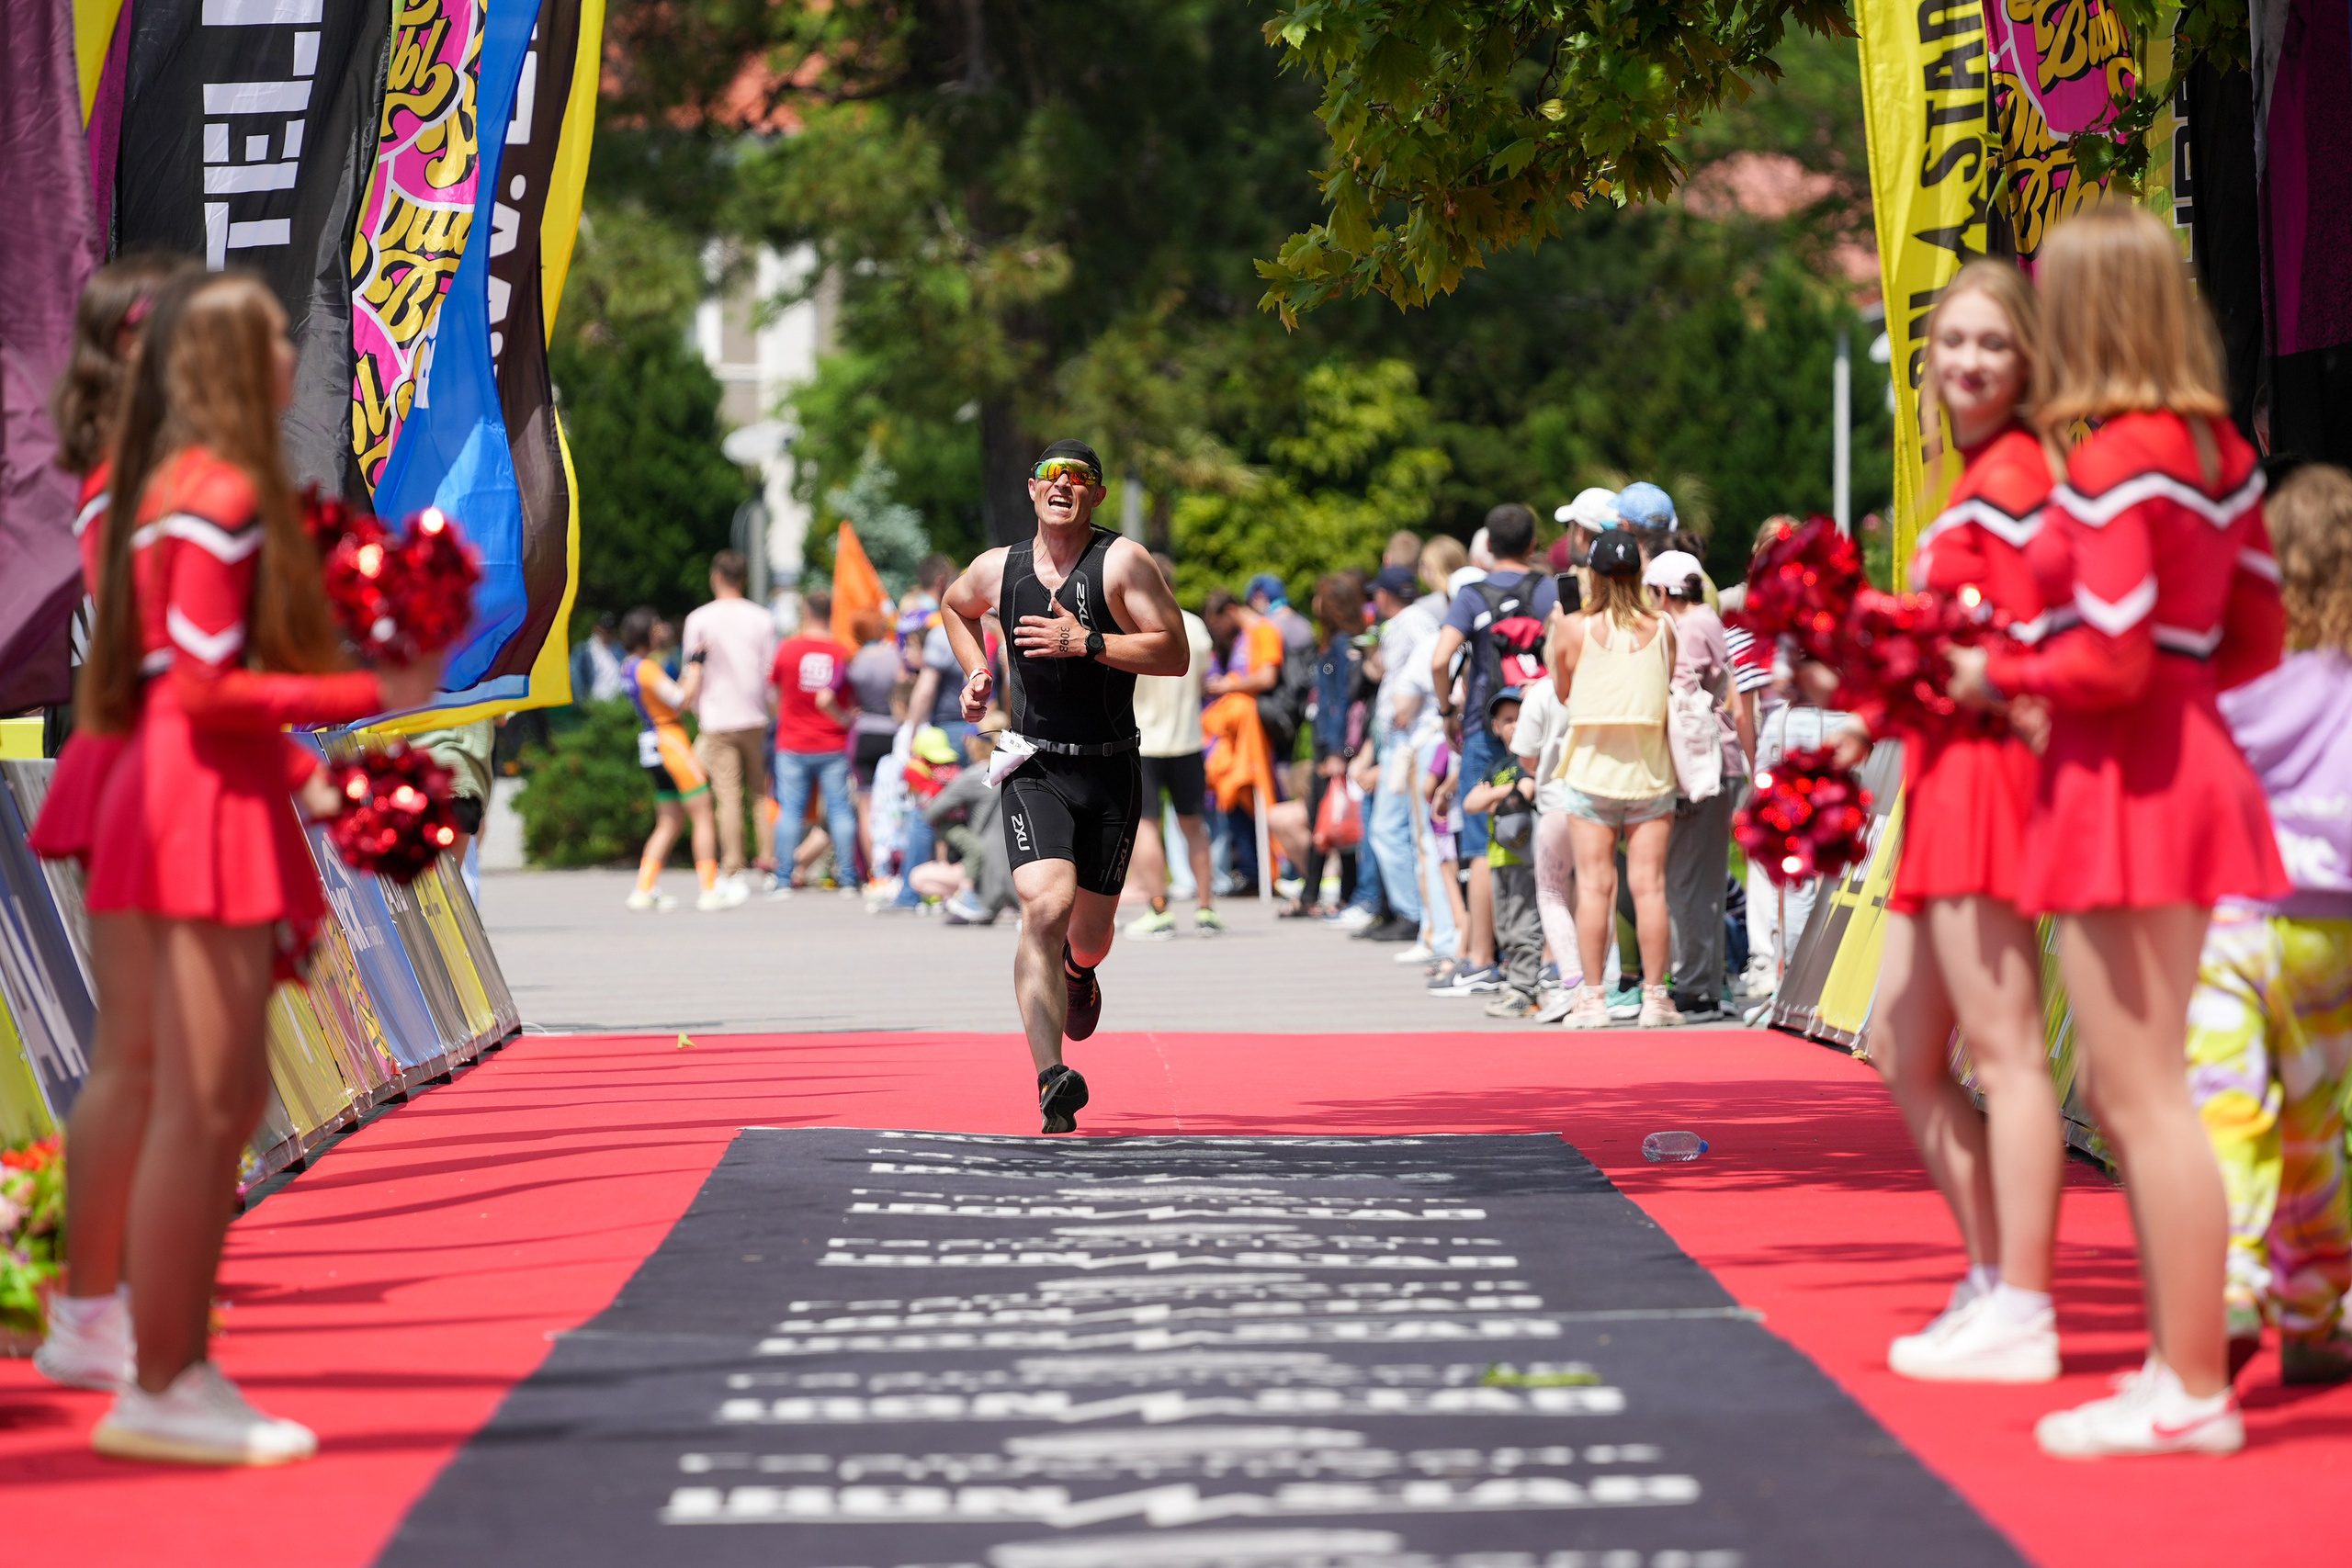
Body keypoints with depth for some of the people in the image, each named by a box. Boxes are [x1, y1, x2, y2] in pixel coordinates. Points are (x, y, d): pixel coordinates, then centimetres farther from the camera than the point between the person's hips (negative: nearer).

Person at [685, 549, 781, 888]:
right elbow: (772, 672, 5)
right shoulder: (762, 618, 4)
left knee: (728, 796, -4)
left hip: (718, 720, -2)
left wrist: (698, 710, 15)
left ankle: (732, 870, -6)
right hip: (756, 719, 2)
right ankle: (768, 868, 6)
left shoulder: (699, 619, -1)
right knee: (761, 794, 9)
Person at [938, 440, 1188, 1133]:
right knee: (1045, 908, -22)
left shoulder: (1122, 562, -6)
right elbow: (955, 606, 29)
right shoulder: (998, 568, 4)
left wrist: (1085, 642, -21)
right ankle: (1052, 1080, -27)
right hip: (1034, 769, 0)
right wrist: (976, 670, 12)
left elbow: (1175, 655, -13)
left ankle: (1079, 971, 53)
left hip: (1109, 770, 0)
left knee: (1090, 930, 11)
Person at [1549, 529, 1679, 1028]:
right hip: (1650, 771, 1)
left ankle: (1591, 997, 1)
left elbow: (1561, 690, 7)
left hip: (1592, 769, -1)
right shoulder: (1661, 629, -2)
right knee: (1649, 884, 3)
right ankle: (1654, 995, 4)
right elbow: (1671, 691, 7)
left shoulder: (1574, 629, -6)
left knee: (1594, 885, 1)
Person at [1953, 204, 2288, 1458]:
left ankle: (2190, 1392, -3)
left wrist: (2000, 672, -4)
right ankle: (2183, 1354, 21)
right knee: (2124, 1091, 17)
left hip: (2126, 784, -9)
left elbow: (2110, 660, -20)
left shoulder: (2112, 465, -16)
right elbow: (2256, 639, 14)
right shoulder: (2216, 451, 10)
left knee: (2145, 1095, -5)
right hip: (2190, 760, 9)